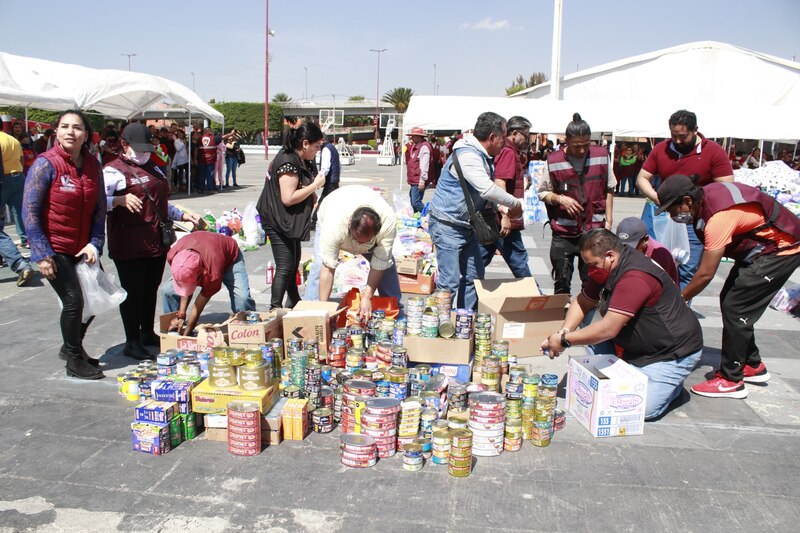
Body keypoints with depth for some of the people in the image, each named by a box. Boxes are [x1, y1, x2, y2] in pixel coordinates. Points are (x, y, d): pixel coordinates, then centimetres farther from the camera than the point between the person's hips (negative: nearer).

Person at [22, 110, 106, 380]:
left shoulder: (92, 165, 2)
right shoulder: (45, 164, -14)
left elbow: (99, 207, 7)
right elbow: (30, 211, -14)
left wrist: (95, 243, -5)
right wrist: (42, 254, -17)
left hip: (82, 248, 6)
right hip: (54, 248, -6)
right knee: (73, 299, -10)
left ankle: (72, 345, 34)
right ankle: (74, 362, 9)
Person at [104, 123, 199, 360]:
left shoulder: (154, 169, 20)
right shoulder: (114, 170, -4)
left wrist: (182, 215, 20)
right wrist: (121, 200, -32)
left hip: (156, 241, 7)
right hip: (129, 244, -7)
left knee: (151, 289, 15)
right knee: (133, 291, -1)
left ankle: (148, 334, 29)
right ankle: (132, 342, 9)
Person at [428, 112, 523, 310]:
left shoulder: (483, 157, 10)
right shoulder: (467, 155, -22)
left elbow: (483, 194, 21)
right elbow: (487, 189, -32)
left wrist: (503, 209, 5)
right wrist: (515, 204, -18)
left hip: (467, 226, 10)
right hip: (448, 226, -10)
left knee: (473, 278, 15)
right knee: (450, 282, -10)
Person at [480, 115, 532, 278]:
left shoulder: (502, 150, 17)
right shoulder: (509, 152, -13)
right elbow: (500, 183, -23)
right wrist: (505, 216, -25)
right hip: (503, 220, -10)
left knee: (482, 258, 13)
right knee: (518, 260, 1)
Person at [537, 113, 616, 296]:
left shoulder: (602, 156, 1)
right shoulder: (553, 161, -7)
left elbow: (609, 190, 11)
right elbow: (543, 192, 4)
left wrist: (608, 221, 7)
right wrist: (560, 199, -15)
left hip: (594, 230, 1)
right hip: (563, 233, -1)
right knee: (562, 284, 6)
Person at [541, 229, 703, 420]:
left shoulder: (636, 278, -32)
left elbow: (608, 329, -34)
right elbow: (582, 303, 5)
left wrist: (565, 340, -26)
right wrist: (563, 332, -13)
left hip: (673, 352, -9)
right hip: (637, 350, 9)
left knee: (644, 409, -19)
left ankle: (671, 383, 10)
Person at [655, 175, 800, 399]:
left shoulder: (719, 217, -33)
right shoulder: (705, 196, -6)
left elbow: (705, 274, -27)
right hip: (765, 246, 9)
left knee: (735, 307, -11)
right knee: (730, 300, 11)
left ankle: (731, 380, -2)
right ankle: (752, 365, 26)